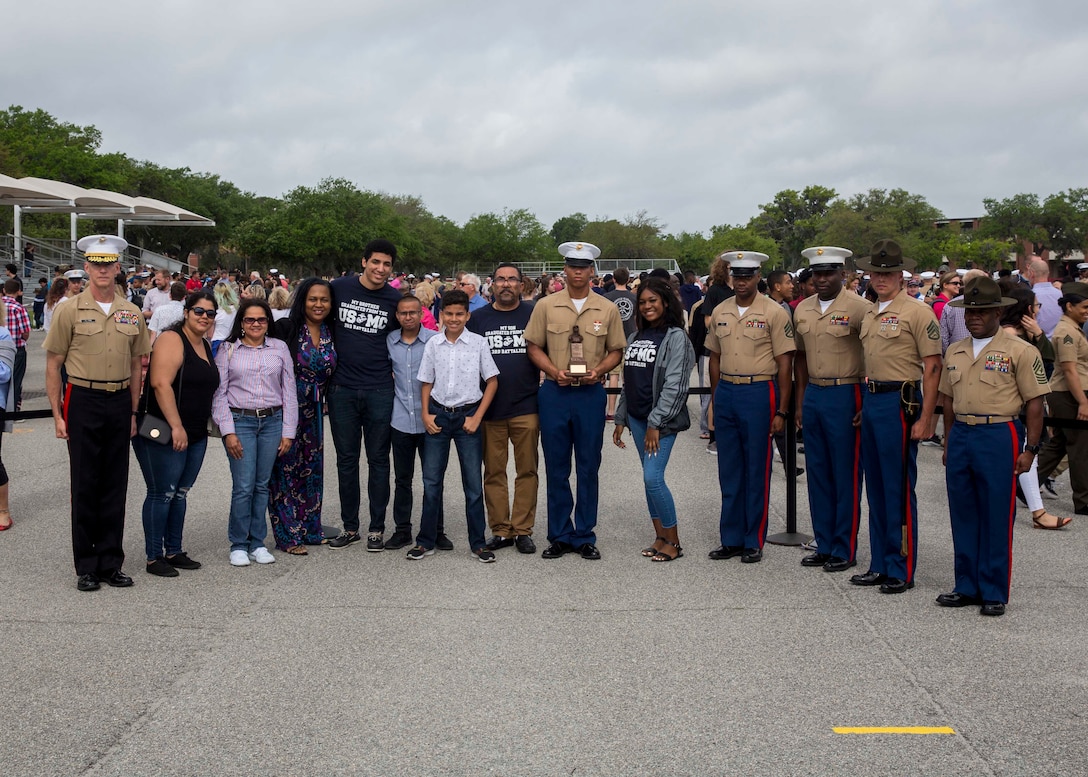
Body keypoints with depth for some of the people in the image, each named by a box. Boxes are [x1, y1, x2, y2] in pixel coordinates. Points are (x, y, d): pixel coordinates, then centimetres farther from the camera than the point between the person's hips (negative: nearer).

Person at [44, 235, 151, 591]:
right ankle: (86, 567, 11)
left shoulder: (132, 314, 8)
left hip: (120, 403, 3)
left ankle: (111, 564, 17)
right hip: (83, 402, -3)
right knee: (85, 486, 2)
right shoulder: (70, 310, -3)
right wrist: (58, 415, -6)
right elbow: (53, 365, -1)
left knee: (115, 486, 8)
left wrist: (133, 412, 10)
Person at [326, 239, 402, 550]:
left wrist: (393, 369, 3)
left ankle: (376, 528, 14)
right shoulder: (339, 288, 0)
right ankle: (350, 527, 19)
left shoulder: (395, 299, 0)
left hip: (379, 391, -1)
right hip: (342, 389, 1)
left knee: (378, 460, 5)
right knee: (346, 459, 9)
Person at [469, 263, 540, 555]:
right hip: (489, 408, 1)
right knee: (494, 472, 6)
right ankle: (500, 529, 15)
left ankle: (523, 529, 13)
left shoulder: (535, 314, 3)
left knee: (527, 470, 4)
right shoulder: (478, 318, 7)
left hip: (526, 407, -1)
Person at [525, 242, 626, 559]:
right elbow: (533, 346, 5)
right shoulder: (545, 306, 3)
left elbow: (616, 351, 8)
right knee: (556, 468, 6)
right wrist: (554, 372, -11)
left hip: (590, 393, 0)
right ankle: (559, 536, 16)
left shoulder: (607, 309, 4)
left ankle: (585, 536, 15)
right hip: (554, 393, 0)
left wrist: (598, 371, -11)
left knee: (588, 468, 5)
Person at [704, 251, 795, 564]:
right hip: (726, 392, 5)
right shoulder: (720, 312, 9)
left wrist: (781, 411, -10)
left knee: (757, 470, 2)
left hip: (759, 393, -5)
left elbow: (784, 364, -7)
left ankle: (754, 541, 12)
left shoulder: (774, 312, -6)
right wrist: (716, 399, 13)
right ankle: (731, 539, 19)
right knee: (729, 470, 10)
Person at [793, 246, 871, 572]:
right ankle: (824, 545, 22)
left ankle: (845, 550, 10)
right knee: (818, 473, 11)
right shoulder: (803, 309, 9)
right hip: (813, 395, 6)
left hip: (845, 395, -6)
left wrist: (867, 404, -11)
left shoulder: (858, 308, -10)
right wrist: (800, 401, 15)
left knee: (846, 476, 1)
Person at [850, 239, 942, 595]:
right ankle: (880, 564, 21)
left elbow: (932, 367, -12)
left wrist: (925, 418, -16)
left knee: (899, 488, -3)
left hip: (899, 402, -8)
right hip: (871, 401, 8)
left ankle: (902, 570, 6)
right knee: (875, 486, 12)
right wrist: (864, 404, 16)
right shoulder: (869, 315, 15)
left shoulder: (917, 312, -8)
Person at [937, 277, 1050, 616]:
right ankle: (967, 587, 20)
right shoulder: (955, 353, 13)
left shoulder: (1020, 351, -4)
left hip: (999, 436, -5)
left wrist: (1030, 449, -11)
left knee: (997, 518, 0)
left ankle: (994, 593, 8)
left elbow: (1034, 403, -6)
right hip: (961, 436, 6)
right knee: (963, 516, 10)